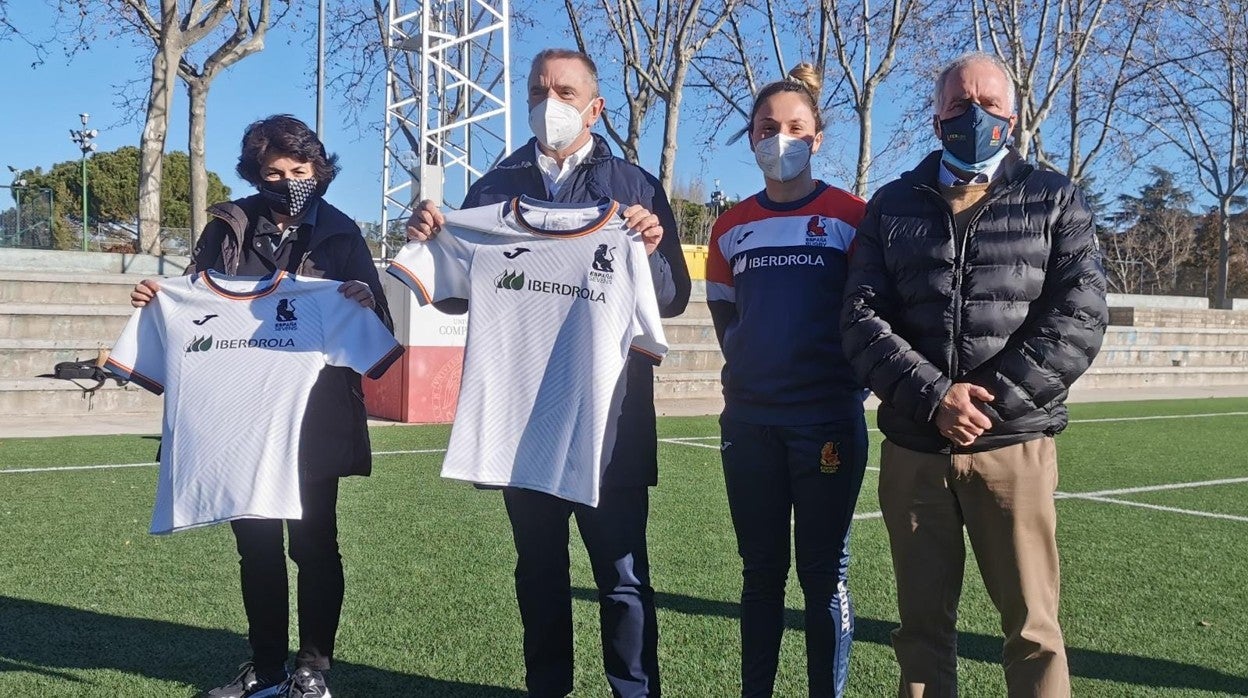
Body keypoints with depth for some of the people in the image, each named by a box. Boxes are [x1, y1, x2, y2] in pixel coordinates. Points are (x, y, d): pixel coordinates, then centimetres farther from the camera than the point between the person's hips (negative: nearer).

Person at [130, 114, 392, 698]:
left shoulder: (338, 233, 2)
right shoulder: (229, 228, 8)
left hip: (314, 417, -3)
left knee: (313, 544, 3)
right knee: (255, 544, 11)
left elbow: (378, 328, -3)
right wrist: (156, 299, -5)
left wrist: (366, 302, -23)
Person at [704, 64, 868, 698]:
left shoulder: (850, 216, -1)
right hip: (749, 419, 3)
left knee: (824, 574, 4)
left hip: (827, 418, -3)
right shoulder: (731, 227, 8)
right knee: (760, 572, 12)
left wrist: (850, 380, -2)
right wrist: (755, 366, 10)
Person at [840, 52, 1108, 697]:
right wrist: (935, 397, -15)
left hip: (1014, 446, -1)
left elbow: (1078, 318, -4)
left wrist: (992, 402, -15)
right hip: (912, 449, 2)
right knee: (922, 624, 11)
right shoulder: (893, 205, 10)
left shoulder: (1055, 201, 7)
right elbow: (863, 319, -1)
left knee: (1033, 629, 4)